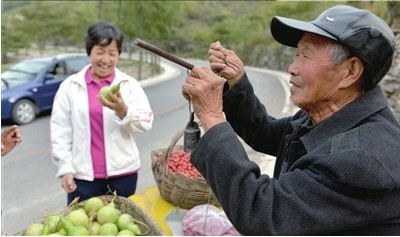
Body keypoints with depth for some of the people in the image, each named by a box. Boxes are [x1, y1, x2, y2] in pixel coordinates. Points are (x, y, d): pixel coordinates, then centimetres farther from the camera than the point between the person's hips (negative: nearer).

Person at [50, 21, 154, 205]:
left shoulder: (130, 84, 2)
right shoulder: (69, 86, 3)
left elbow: (145, 123, -7)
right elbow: (60, 130, 2)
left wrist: (123, 111, -26)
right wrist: (65, 168, -4)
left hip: (123, 173, 1)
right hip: (83, 175, 0)